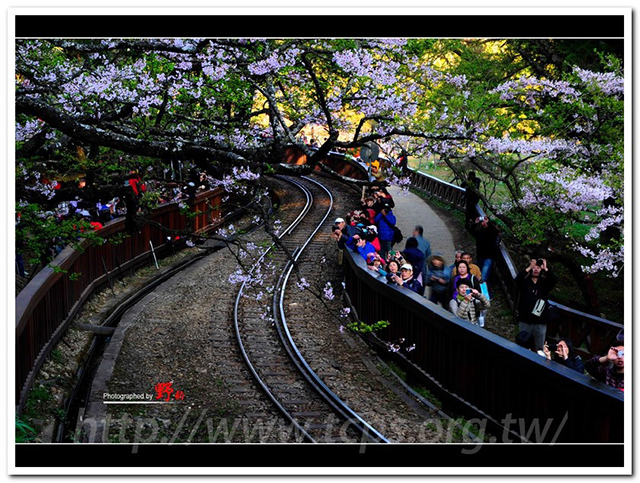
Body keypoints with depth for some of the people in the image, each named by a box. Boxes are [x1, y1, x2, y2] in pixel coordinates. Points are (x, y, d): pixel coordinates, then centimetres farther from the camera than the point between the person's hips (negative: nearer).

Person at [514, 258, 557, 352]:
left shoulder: (544, 283, 7)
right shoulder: (525, 282, 2)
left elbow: (554, 281, -12)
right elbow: (517, 280, -18)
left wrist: (545, 268, -17)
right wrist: (529, 267, -21)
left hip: (540, 321, 1)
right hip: (525, 320, -1)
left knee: (540, 348, 5)